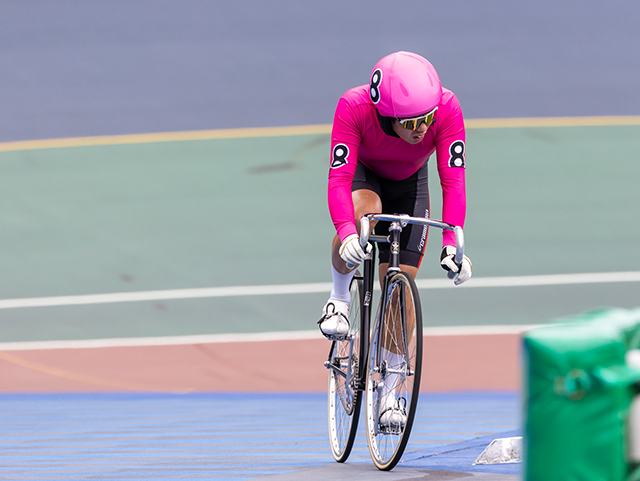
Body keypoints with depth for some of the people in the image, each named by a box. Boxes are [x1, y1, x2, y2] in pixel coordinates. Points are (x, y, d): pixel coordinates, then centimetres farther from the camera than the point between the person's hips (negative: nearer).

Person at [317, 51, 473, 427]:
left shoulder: (447, 110, -35)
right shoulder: (354, 107, -38)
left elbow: (454, 182, -35)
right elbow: (338, 180, -40)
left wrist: (452, 244, -47)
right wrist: (347, 234, -57)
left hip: (408, 185, 2)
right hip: (363, 175, -2)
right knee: (364, 212, -38)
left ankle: (389, 389, 10)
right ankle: (340, 298, -11)